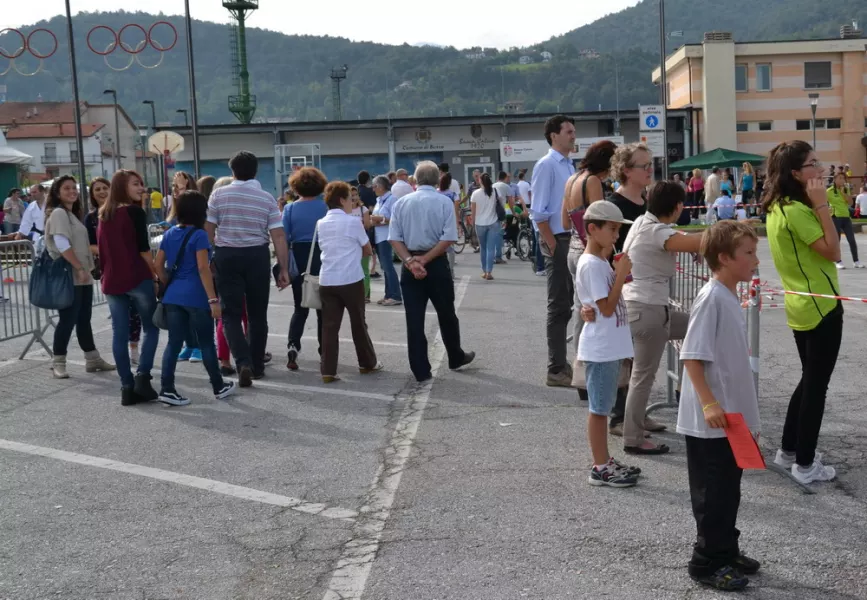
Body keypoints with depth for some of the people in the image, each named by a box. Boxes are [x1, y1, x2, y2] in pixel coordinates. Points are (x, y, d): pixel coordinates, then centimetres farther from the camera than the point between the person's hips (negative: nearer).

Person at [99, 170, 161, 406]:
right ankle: (142, 375, -8)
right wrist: (156, 277, -3)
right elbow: (143, 249, -10)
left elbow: (101, 250, 16)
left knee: (119, 334, 5)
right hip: (137, 278, -6)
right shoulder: (135, 211, -7)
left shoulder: (103, 215, 14)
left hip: (112, 281, 6)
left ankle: (127, 387, 6)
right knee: (151, 327, 7)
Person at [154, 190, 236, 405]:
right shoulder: (199, 235, -11)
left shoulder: (169, 234, 9)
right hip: (196, 297, -6)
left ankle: (167, 389, 2)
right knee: (206, 344, 6)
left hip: (173, 297, 6)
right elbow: (203, 269, -17)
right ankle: (219, 387, 18)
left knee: (174, 343, 8)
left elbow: (158, 264, 10)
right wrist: (213, 299, -16)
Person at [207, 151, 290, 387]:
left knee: (231, 313, 3)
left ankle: (244, 362, -15)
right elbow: (278, 236, -5)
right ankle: (257, 366, 19)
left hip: (226, 256, -1)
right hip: (257, 256, 1)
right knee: (257, 313, 13)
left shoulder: (219, 195, -2)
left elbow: (208, 231, -3)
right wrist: (283, 269, 0)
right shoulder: (267, 198, -1)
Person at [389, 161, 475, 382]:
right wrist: (425, 259, -12)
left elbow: (394, 238, -4)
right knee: (446, 315, 15)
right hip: (436, 264, -2)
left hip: (409, 265, 2)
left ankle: (421, 371, 6)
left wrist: (410, 261, -11)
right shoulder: (444, 202, -3)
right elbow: (448, 239, -13)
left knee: (414, 319, 4)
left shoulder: (401, 203, 4)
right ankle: (456, 359, 32)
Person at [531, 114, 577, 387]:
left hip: (572, 239, 8)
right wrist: (552, 245, -17)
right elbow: (538, 212, -16)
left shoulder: (570, 166, 14)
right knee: (559, 306, -4)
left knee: (568, 303, 15)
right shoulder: (546, 165, -11)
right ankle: (556, 370, 3)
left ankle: (561, 363, 26)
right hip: (556, 241, -8)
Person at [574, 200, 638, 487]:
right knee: (599, 408, -1)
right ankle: (600, 468, 7)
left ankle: (605, 461, 26)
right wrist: (621, 273, -18)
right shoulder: (591, 265, -18)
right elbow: (607, 307, -21)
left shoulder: (602, 261, 12)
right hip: (600, 349, -10)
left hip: (611, 347, 10)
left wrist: (619, 274, 6)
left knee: (603, 407, 16)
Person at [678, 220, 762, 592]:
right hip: (709, 422, -9)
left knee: (728, 491, 18)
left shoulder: (731, 299, 10)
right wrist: (709, 403, -27)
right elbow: (691, 356, -22)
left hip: (731, 418, 9)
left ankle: (726, 552, 31)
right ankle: (706, 563, 14)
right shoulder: (711, 298, -18)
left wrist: (748, 418, 22)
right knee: (713, 494, 2)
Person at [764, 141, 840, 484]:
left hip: (801, 306, 10)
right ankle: (805, 464, 9)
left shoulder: (776, 207, 8)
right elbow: (832, 251, -23)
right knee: (816, 385, 1)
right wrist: (821, 204, -22)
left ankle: (788, 451, 29)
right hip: (820, 307, -10)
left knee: (809, 380, 20)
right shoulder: (796, 210, -21)